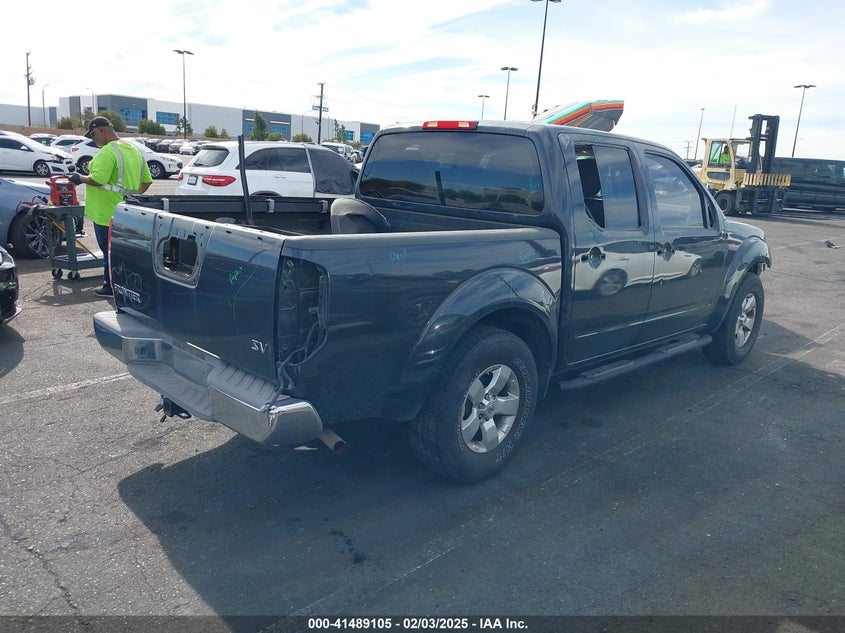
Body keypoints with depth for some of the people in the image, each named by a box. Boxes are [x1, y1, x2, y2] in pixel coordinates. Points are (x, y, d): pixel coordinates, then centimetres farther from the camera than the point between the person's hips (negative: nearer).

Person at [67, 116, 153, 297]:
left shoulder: (108, 152, -16)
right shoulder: (134, 150, 12)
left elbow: (97, 180, -25)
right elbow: (147, 180, 16)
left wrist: (80, 178, -8)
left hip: (107, 213, -8)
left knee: (110, 250, 0)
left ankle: (111, 287, 8)